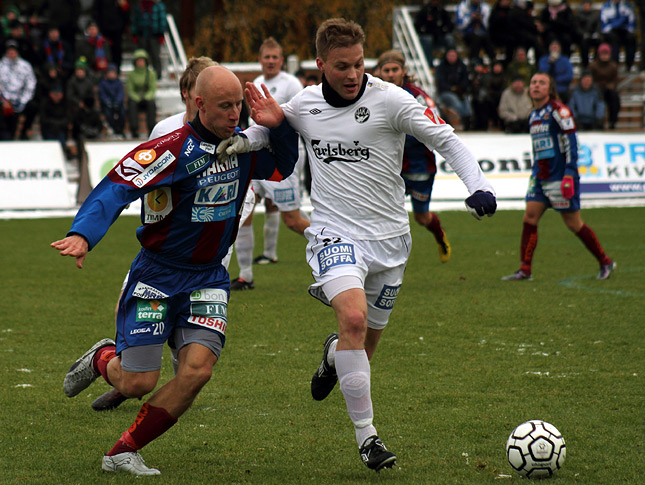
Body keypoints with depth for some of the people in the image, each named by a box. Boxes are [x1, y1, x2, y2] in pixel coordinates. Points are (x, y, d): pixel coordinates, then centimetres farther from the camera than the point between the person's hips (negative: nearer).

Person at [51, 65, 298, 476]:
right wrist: (83, 235, -43)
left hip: (208, 279, 5)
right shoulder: (174, 149, -19)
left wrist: (279, 125, -5)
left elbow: (282, 167, 16)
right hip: (157, 276, -4)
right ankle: (102, 359, 36)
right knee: (137, 384, -3)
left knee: (197, 371, -15)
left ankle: (123, 453, 2)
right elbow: (114, 189, -26)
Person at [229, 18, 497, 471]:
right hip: (335, 234, 0)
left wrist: (478, 186, -23)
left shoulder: (390, 99, -9)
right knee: (354, 318, -26)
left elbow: (447, 140, -8)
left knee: (368, 341, 9)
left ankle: (334, 355, 50)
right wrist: (264, 124, -2)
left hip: (389, 238, 0)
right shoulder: (303, 104, 2)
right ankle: (366, 435, -17)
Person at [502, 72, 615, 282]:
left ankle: (605, 263, 12)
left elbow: (571, 142, -14)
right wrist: (535, 173, 23)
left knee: (573, 223, -2)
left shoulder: (558, 110, -10)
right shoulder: (534, 115, 14)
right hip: (540, 176, 7)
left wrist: (569, 175, -21)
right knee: (530, 216, -5)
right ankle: (525, 270, -4)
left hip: (559, 176, -7)